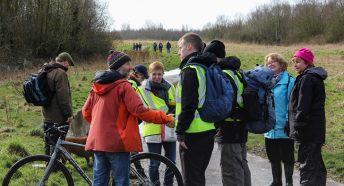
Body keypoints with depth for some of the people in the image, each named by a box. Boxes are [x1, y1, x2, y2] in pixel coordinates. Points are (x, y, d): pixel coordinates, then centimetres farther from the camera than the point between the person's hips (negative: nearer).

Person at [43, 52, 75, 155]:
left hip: (47, 118, 9)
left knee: (49, 145, 15)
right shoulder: (60, 73, -14)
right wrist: (69, 114, -14)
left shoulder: (46, 73, 16)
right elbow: (63, 96, -20)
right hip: (58, 119, -9)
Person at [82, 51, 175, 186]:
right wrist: (165, 118, -11)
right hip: (117, 142, -7)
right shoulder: (123, 85, -11)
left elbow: (86, 112, 15)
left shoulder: (97, 86, 11)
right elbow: (139, 111, -17)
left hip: (97, 141, 7)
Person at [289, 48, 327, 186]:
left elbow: (303, 107, -20)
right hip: (317, 129, 10)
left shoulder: (306, 79, -15)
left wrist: (297, 128, -17)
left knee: (306, 165, -7)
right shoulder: (316, 77, 16)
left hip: (308, 131, -10)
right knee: (316, 164, 16)